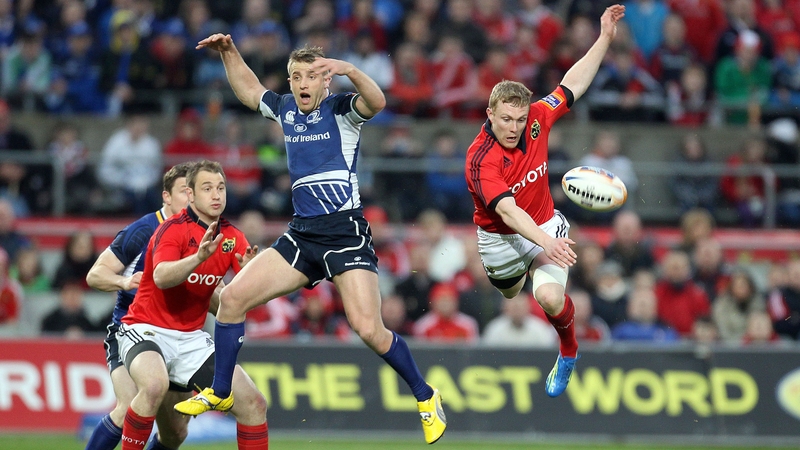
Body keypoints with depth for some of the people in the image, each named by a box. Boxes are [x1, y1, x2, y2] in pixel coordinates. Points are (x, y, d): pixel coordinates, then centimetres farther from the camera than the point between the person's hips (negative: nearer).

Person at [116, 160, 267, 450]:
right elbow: (161, 277, -31)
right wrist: (200, 256, -47)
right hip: (146, 328, -6)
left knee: (254, 404, -5)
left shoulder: (232, 238, 5)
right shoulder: (174, 228, -13)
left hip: (191, 339, 6)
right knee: (154, 385, -37)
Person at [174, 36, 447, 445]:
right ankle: (220, 393, 11)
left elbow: (376, 102, -28)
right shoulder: (285, 109, 13)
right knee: (232, 297, -3)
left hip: (345, 231, -6)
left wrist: (348, 69, -43)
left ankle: (425, 398, 3)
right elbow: (249, 90, 32)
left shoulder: (341, 109, -5)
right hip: (301, 234, 6)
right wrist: (229, 53, 20)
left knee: (368, 329, -17)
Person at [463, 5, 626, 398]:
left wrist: (605, 38, -6)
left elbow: (572, 86, -1)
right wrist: (544, 243, -56)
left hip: (544, 227, 1)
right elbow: (507, 211, -41)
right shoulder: (480, 160, -31)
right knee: (510, 292, 28)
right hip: (501, 238, -1)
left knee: (550, 298, -24)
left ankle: (568, 351, 7)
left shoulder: (535, 119, -15)